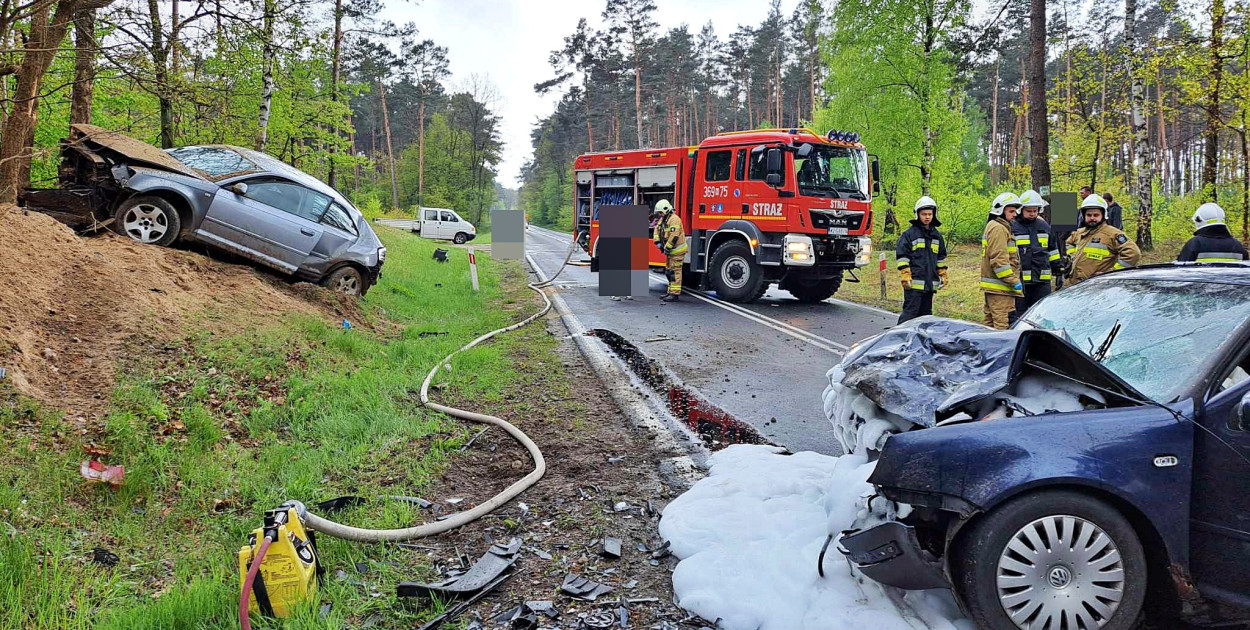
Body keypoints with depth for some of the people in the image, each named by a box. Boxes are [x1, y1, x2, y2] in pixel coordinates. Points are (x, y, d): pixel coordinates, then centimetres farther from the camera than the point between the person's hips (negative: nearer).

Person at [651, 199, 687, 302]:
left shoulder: (674, 219, -19)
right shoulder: (662, 219, 12)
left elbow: (673, 236, -26)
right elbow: (657, 230, 21)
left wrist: (667, 248, -20)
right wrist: (658, 242, 6)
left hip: (677, 251, -10)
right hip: (670, 251, 10)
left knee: (674, 272, -10)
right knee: (668, 272, 15)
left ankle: (674, 294, -10)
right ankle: (670, 292, 22)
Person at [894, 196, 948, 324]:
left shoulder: (937, 235, 14)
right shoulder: (910, 233, -5)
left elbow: (941, 257, 23)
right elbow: (902, 256, -8)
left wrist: (943, 275, 18)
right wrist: (905, 276, -14)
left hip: (930, 283, 7)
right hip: (914, 282, -6)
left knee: (926, 312, 12)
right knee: (910, 312, -10)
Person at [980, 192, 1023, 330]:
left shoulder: (992, 226, 22)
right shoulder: (998, 229, -13)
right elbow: (999, 259, -21)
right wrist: (1014, 281, -19)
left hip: (991, 287, 11)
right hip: (1000, 287, -11)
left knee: (991, 322, 15)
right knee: (1003, 324, -12)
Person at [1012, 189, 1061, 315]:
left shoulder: (1045, 227, 12)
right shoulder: (1012, 227, -4)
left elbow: (1053, 251, 21)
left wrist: (1058, 272, 18)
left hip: (1042, 281, 4)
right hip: (1019, 280, -4)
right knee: (1019, 313, 4)